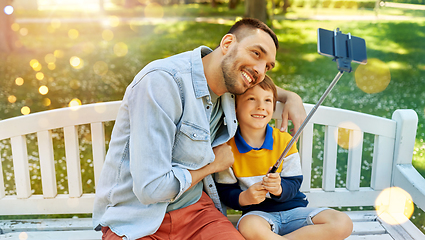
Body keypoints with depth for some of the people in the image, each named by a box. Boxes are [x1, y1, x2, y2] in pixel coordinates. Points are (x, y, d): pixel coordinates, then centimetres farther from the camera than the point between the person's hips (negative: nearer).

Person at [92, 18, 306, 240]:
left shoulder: (228, 80, 1)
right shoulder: (162, 81, -23)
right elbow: (151, 189, -26)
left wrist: (291, 97, 9)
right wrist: (213, 164, -11)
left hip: (193, 208, 5)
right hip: (136, 221, -4)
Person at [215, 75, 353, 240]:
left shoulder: (284, 140, 0)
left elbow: (293, 185, -1)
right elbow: (225, 191, 0)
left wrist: (279, 188, -24)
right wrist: (244, 198, -22)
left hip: (293, 209, 4)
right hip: (258, 213, -4)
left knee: (343, 224, -18)